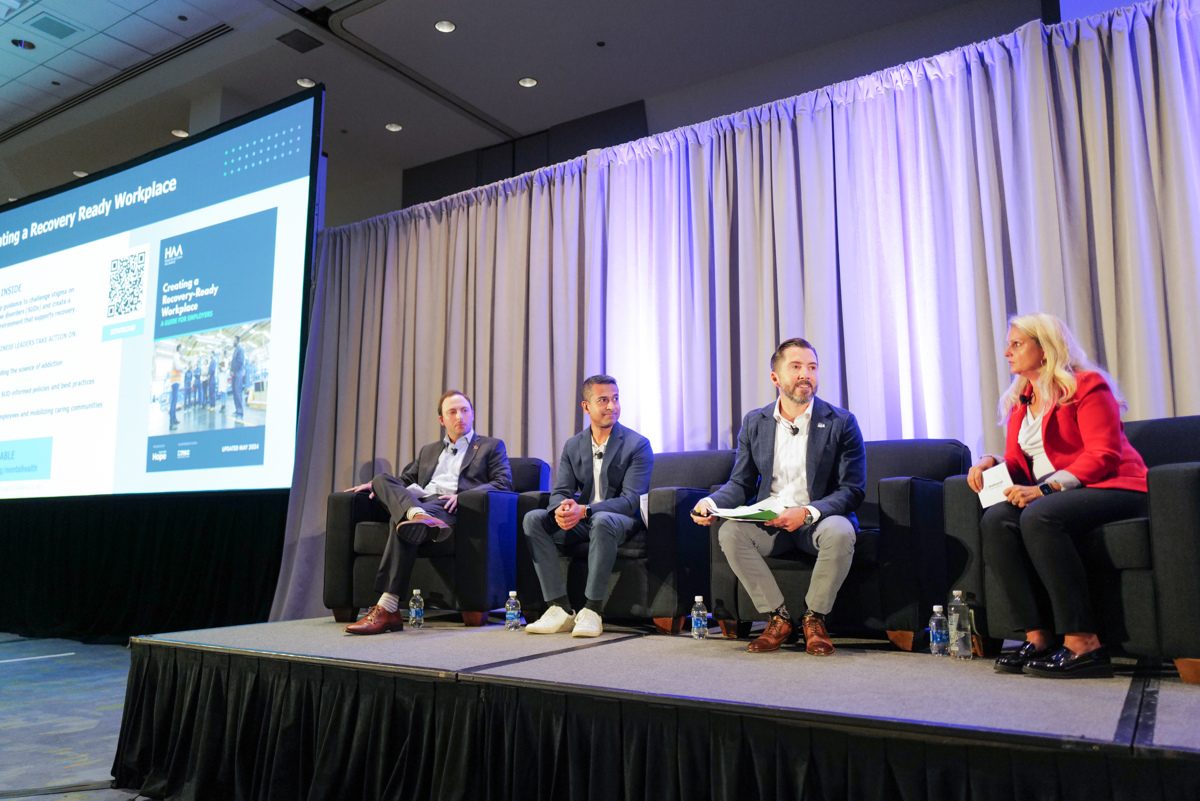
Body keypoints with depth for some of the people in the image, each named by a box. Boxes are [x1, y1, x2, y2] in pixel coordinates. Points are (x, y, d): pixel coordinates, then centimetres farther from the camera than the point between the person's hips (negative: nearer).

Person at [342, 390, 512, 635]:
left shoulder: (492, 446, 20)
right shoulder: (428, 451, 36)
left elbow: (503, 483, 5)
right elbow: (405, 480, 32)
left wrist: (464, 495, -12)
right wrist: (376, 485, 8)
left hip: (449, 507, -5)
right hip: (418, 501, 5)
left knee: (404, 525, -36)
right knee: (382, 478, -26)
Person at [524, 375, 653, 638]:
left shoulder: (637, 445, -7)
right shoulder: (573, 446, 9)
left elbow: (630, 500, -16)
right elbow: (560, 491, 4)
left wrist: (584, 511, -30)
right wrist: (560, 510, -24)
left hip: (622, 521, -5)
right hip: (581, 522, 5)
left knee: (601, 520, -39)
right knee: (533, 519, -19)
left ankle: (592, 611, -29)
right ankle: (561, 609, -22)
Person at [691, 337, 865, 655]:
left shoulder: (841, 423, -4)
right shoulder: (754, 422, 5)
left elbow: (853, 490, -8)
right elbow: (740, 483, 8)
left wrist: (807, 512, -26)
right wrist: (711, 502, -15)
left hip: (819, 520, -2)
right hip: (769, 522, 2)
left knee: (840, 532, -35)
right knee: (729, 532, -26)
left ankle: (814, 618, -10)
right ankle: (778, 618, -11)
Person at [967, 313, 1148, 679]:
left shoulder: (1087, 385, -5)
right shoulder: (1019, 400, 16)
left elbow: (1103, 456, -15)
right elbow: (1017, 462, 17)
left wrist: (1044, 489, -25)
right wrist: (991, 462, -7)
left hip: (1107, 488, -6)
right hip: (1046, 495, 6)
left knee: (1038, 516, -36)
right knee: (995, 519, -24)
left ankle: (1083, 644, -32)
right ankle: (1038, 637, -27)